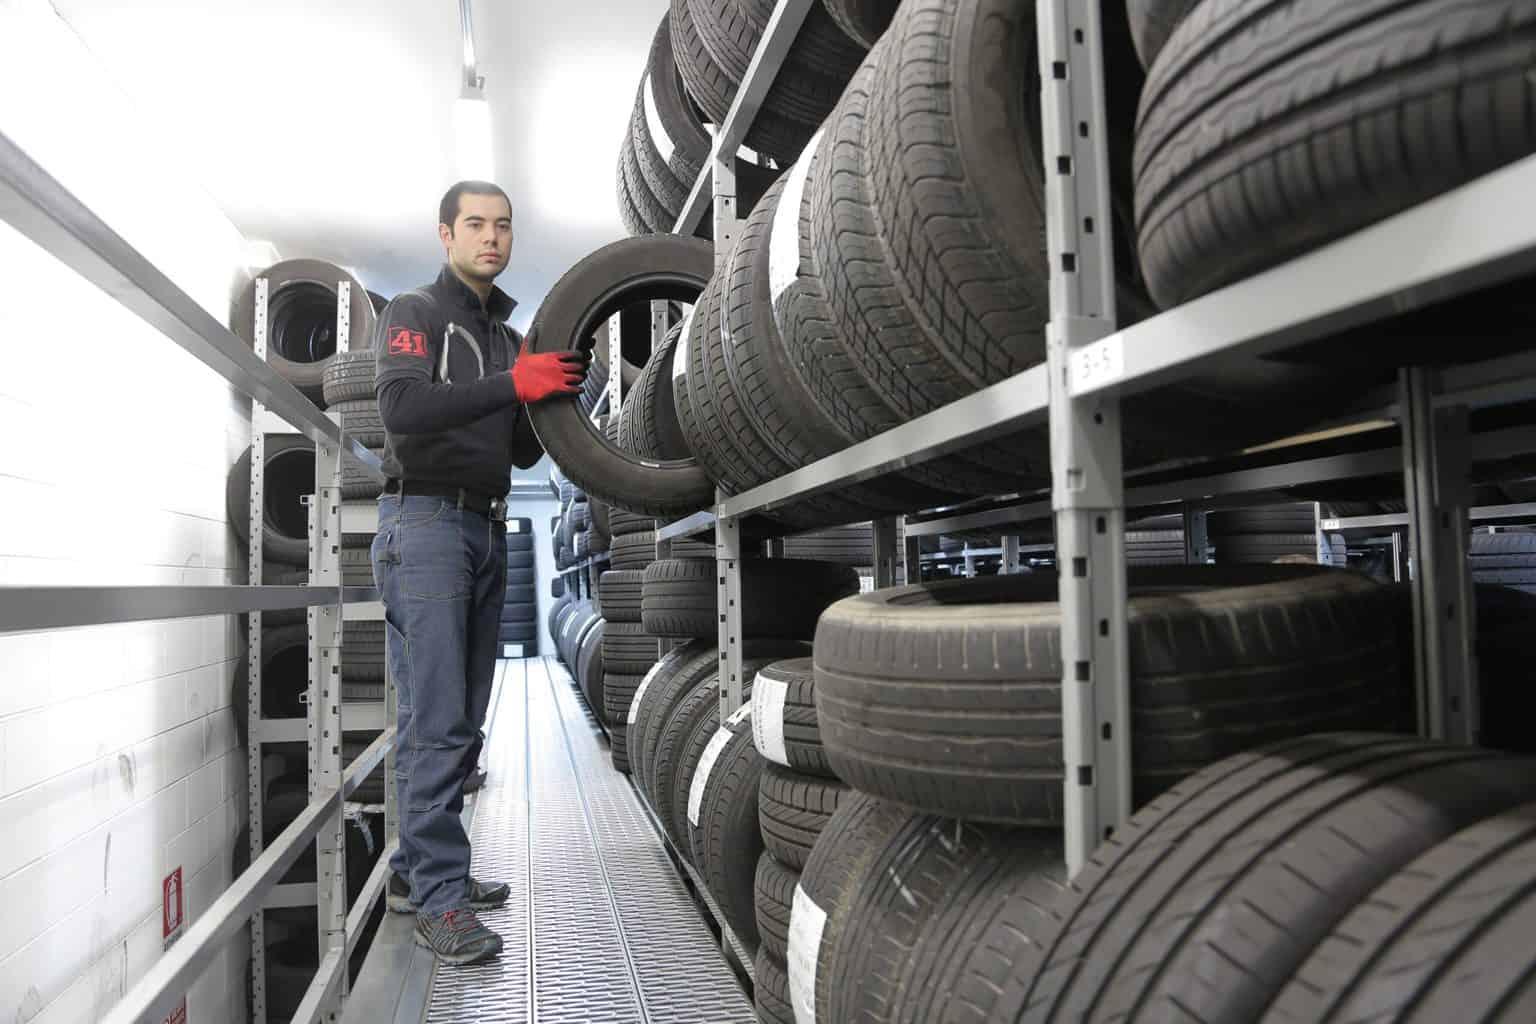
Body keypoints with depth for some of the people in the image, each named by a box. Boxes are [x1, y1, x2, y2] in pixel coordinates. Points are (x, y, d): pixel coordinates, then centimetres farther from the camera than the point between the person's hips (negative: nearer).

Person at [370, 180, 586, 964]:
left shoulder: (506, 336, 20)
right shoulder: (414, 314, -1)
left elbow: (524, 452, 18)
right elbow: (402, 410, -19)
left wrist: (552, 388, 1)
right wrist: (513, 383, -23)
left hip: (488, 532, 8)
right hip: (425, 524, -7)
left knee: (463, 721, 8)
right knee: (435, 721, -10)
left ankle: (416, 871, 19)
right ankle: (440, 901, -5)